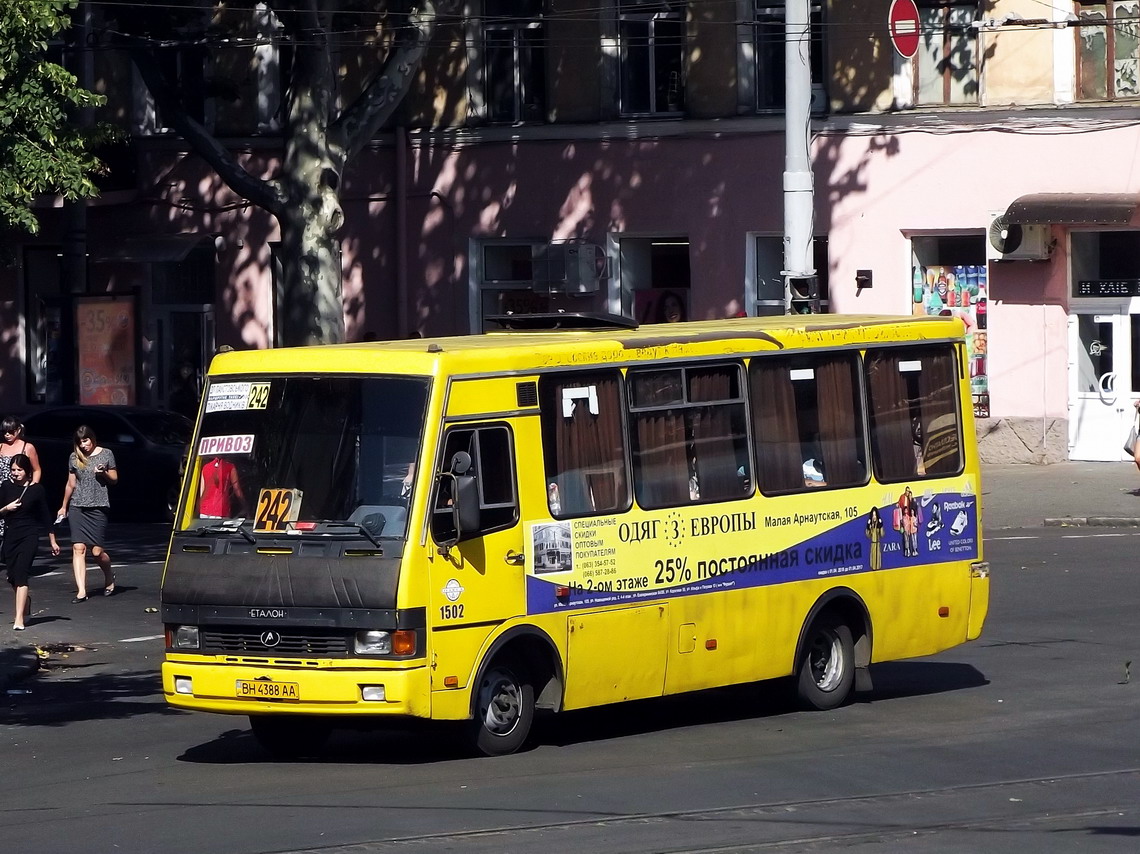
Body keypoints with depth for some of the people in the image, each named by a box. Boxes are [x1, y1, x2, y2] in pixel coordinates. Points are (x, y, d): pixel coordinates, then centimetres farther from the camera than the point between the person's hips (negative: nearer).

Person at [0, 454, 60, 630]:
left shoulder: (36, 490, -5)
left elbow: (46, 516, 2)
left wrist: (53, 541, 7)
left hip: (30, 536, -4)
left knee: (21, 574, -16)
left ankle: (19, 618, -19)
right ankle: (26, 602, 41)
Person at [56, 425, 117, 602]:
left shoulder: (106, 454, 4)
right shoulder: (74, 457, 8)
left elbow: (114, 479, 10)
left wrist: (104, 473, -10)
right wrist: (64, 506, 23)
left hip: (98, 507, -2)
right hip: (77, 507, 2)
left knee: (97, 551, -4)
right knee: (78, 547, -9)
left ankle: (109, 579, 27)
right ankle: (81, 591, -11)